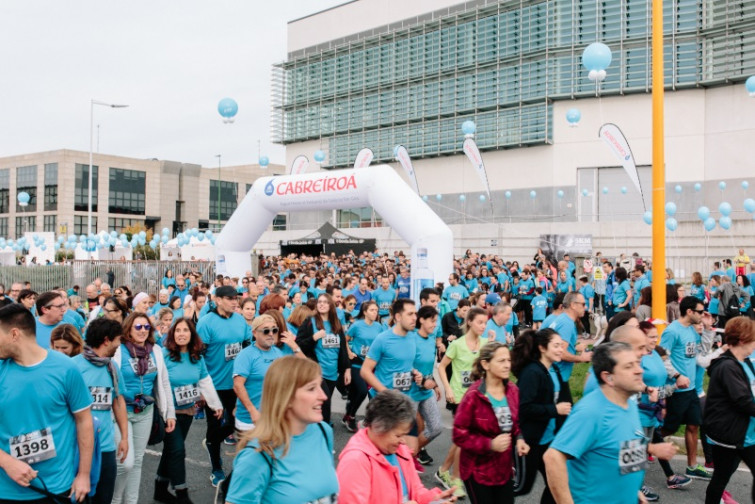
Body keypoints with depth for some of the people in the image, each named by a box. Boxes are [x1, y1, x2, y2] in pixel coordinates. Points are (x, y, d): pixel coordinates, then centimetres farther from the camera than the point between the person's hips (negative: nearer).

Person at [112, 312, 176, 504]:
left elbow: (164, 383, 9)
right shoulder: (118, 350, -12)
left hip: (146, 413, 5)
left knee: (137, 460, 14)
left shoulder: (155, 351, 3)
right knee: (126, 462, -8)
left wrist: (170, 412, 7)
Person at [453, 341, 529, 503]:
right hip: (478, 471, -6)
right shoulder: (474, 395, -21)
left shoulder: (512, 390, -1)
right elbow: (459, 435, -17)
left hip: (504, 468, 6)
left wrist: (519, 439, -6)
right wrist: (490, 444, -27)